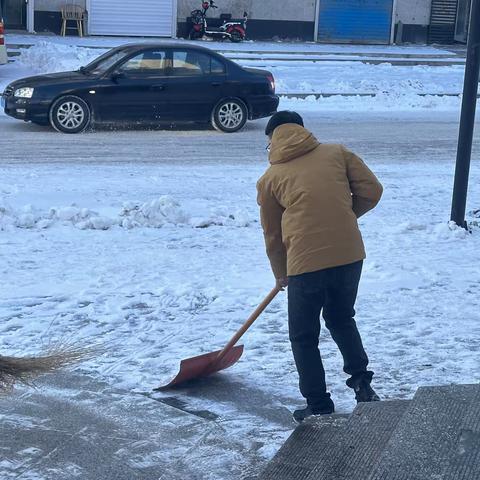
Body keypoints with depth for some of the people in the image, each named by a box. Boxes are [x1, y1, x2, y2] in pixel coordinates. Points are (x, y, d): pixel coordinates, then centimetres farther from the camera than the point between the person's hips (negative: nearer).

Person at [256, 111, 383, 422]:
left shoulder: (270, 178, 9)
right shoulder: (337, 153, 11)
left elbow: (273, 236, 16)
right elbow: (371, 191, 5)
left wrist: (282, 276, 31)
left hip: (306, 263, -3)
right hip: (349, 256, 3)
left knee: (304, 338, 14)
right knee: (342, 319, 28)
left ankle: (320, 408, 17)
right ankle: (362, 383, 22)